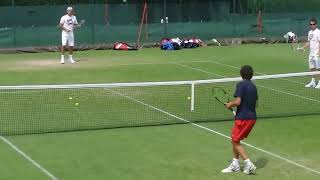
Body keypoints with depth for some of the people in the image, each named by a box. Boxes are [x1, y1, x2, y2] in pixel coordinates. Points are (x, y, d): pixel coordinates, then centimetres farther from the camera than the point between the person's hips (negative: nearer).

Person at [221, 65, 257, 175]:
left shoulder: (241, 84, -13)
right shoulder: (253, 86, 11)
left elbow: (237, 102, -22)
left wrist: (230, 104, -2)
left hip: (243, 117, -8)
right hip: (252, 117, 8)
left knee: (235, 141, 3)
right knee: (235, 140, 19)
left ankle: (249, 164, -5)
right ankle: (235, 165, 23)